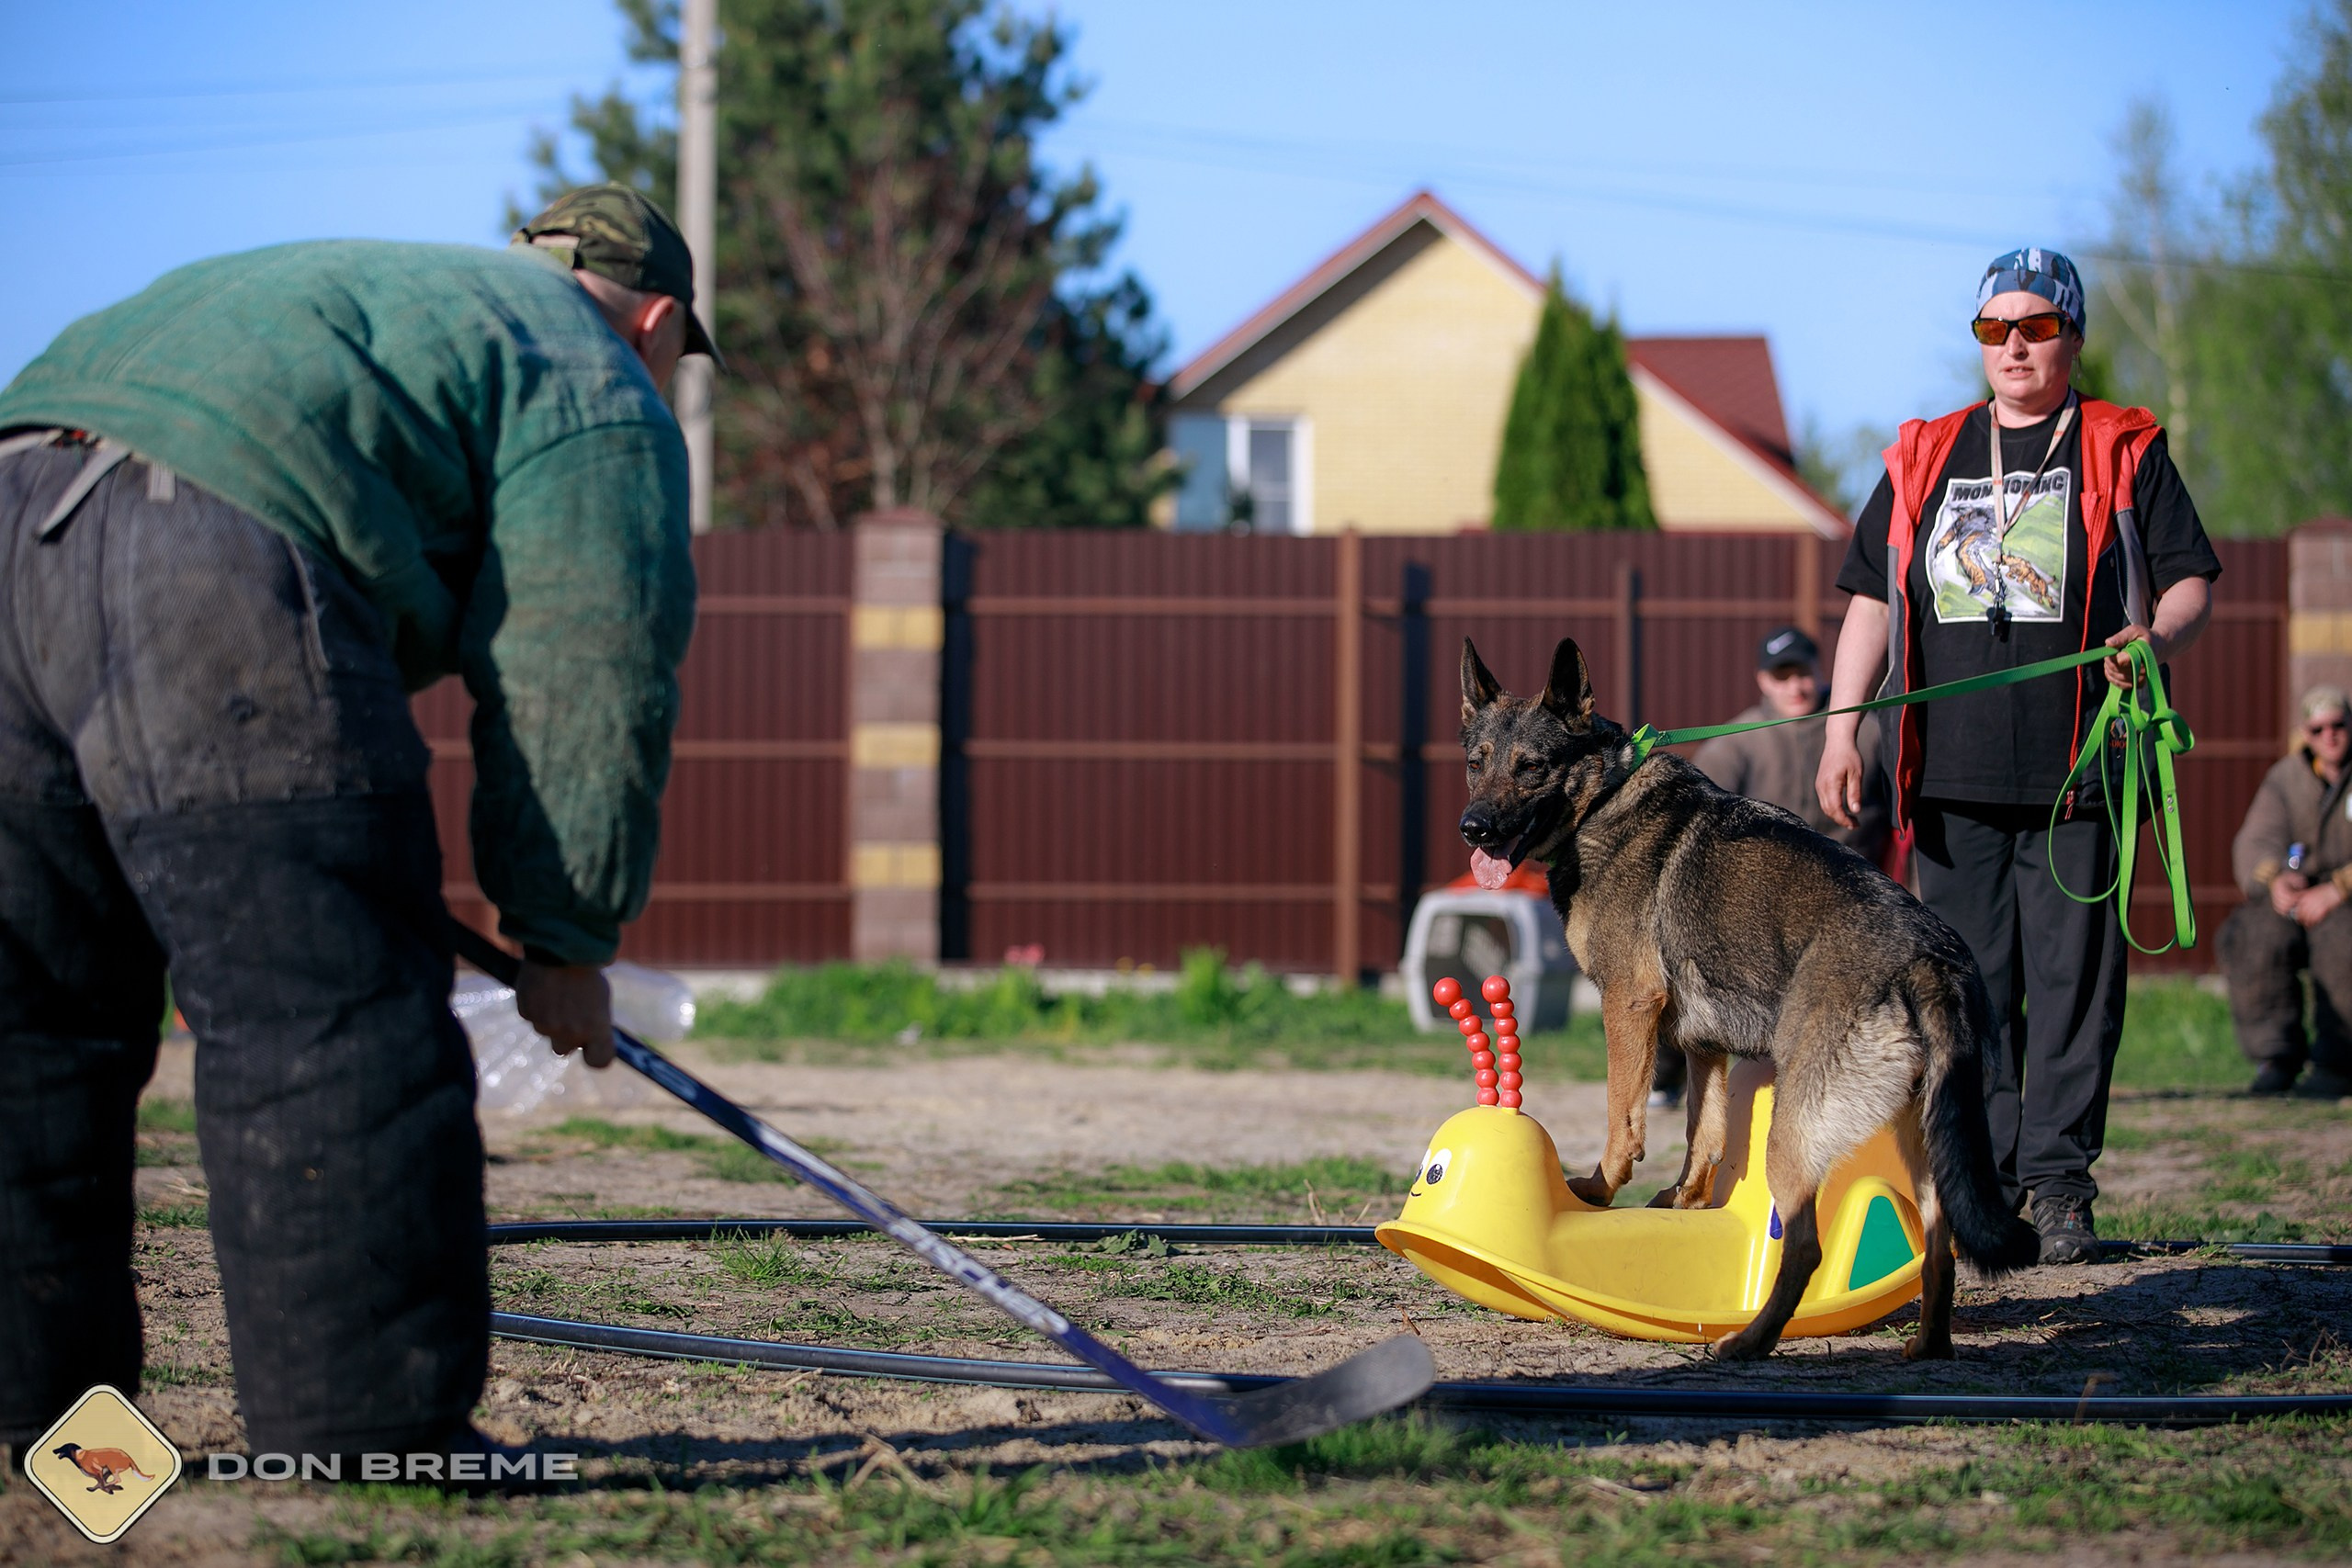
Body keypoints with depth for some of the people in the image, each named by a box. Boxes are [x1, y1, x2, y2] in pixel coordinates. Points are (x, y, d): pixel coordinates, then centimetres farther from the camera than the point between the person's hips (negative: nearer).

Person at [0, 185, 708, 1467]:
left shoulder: (386, 288, 38)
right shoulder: (601, 400, 14)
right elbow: (579, 695, 5)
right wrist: (566, 939, 12)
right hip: (216, 567, -8)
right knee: (332, 1022, -4)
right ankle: (370, 1430, -5)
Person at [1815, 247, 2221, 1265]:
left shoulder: (2124, 452, 8)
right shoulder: (1922, 458, 16)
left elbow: (2190, 581, 6)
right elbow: (1872, 599, 16)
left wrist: (2153, 640, -16)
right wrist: (1841, 729, 6)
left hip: (2078, 770, -3)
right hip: (1951, 774, 3)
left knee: (2073, 977, -3)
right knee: (1967, 982, 2)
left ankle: (2058, 1182, 2)